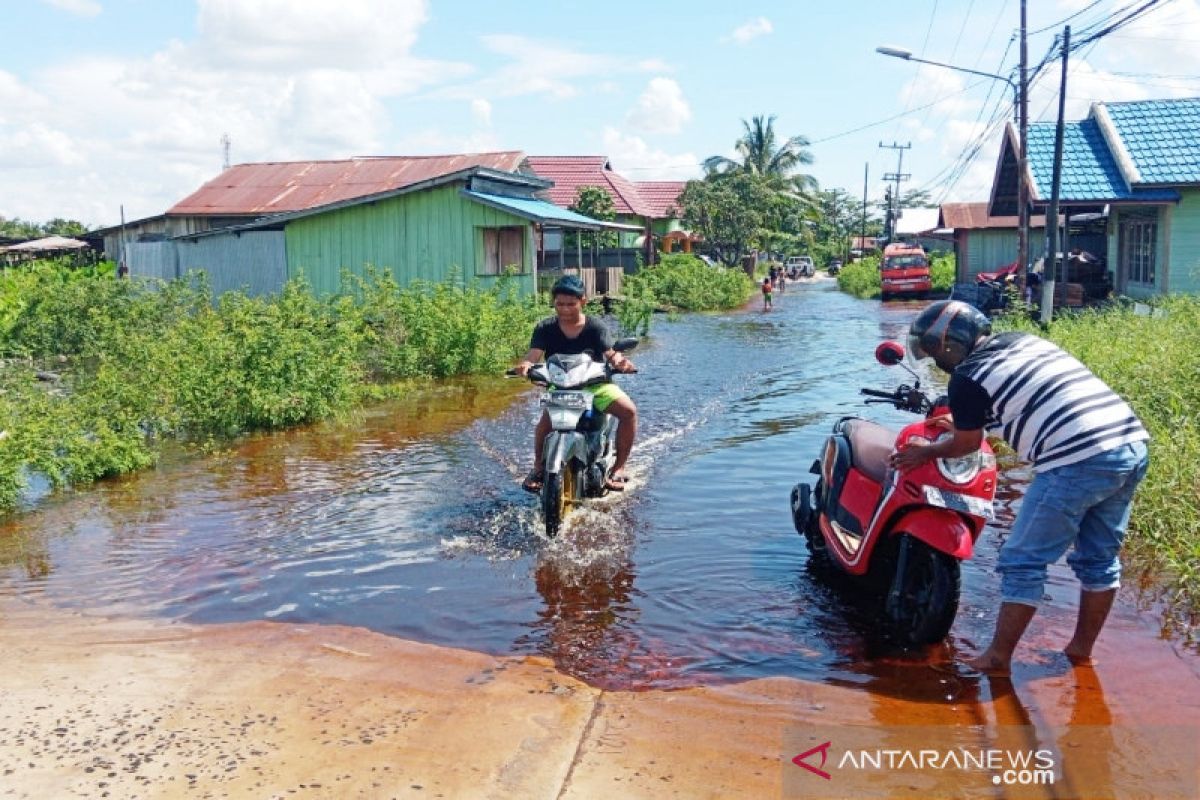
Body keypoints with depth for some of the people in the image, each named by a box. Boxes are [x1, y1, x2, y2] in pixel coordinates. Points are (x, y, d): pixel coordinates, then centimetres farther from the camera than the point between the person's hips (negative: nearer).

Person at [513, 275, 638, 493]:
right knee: (547, 418, -31)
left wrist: (619, 360, -42)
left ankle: (618, 467, -8)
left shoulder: (596, 327, -4)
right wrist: (526, 364, -41)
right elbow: (534, 353, -16)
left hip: (595, 383, 1)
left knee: (629, 410, -22)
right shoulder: (545, 328, -2)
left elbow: (610, 353, -17)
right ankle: (538, 466, -6)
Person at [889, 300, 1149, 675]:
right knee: (1099, 559, 20)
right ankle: (1081, 649, 34)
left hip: (1077, 464, -8)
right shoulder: (1026, 341, 20)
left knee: (1022, 563, 5)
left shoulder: (968, 378, -3)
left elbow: (968, 444, 11)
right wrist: (965, 423, 47)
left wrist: (927, 452, 29)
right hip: (1133, 445, 9)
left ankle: (998, 658, 13)